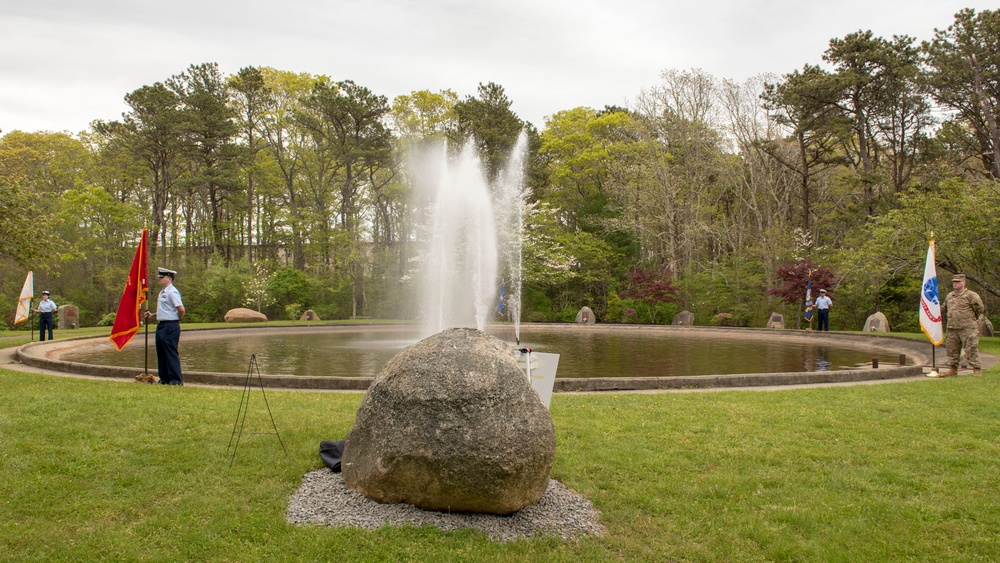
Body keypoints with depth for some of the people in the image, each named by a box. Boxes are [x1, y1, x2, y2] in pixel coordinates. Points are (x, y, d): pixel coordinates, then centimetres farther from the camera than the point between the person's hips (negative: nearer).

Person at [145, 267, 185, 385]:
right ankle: (164, 379, 21)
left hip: (170, 327, -10)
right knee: (161, 354, 13)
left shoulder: (172, 292, -14)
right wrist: (152, 315, 15)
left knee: (171, 354, -6)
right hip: (161, 326, 10)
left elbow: (181, 309, -22)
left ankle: (176, 380, 0)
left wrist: (177, 319, -6)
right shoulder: (162, 292, 16)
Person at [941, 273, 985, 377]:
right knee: (952, 349, 8)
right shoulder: (949, 296, 15)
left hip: (967, 329, -6)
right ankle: (953, 369, 17)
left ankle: (977, 369, 0)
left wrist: (971, 318, 8)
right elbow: (943, 309, 28)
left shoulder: (971, 295, -4)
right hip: (952, 329, 6)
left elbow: (980, 309, -1)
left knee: (971, 349, -6)